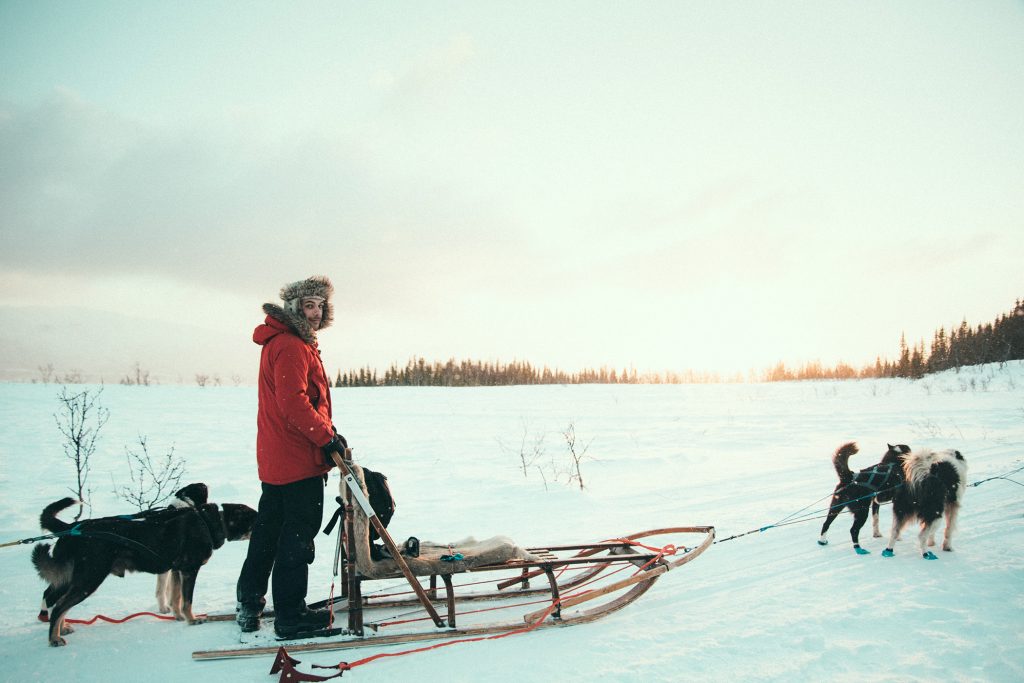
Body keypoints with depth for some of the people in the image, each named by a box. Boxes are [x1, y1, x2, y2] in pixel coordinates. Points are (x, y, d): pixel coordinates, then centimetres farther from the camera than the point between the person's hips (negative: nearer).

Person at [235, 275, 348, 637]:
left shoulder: (290, 342, 18)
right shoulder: (290, 346, -17)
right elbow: (293, 403, -25)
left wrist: (326, 430, 13)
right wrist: (327, 436, -19)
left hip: (275, 457, 11)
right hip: (299, 458, -11)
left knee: (268, 528, 18)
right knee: (299, 534, -2)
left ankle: (250, 604, 29)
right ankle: (290, 615, 7)